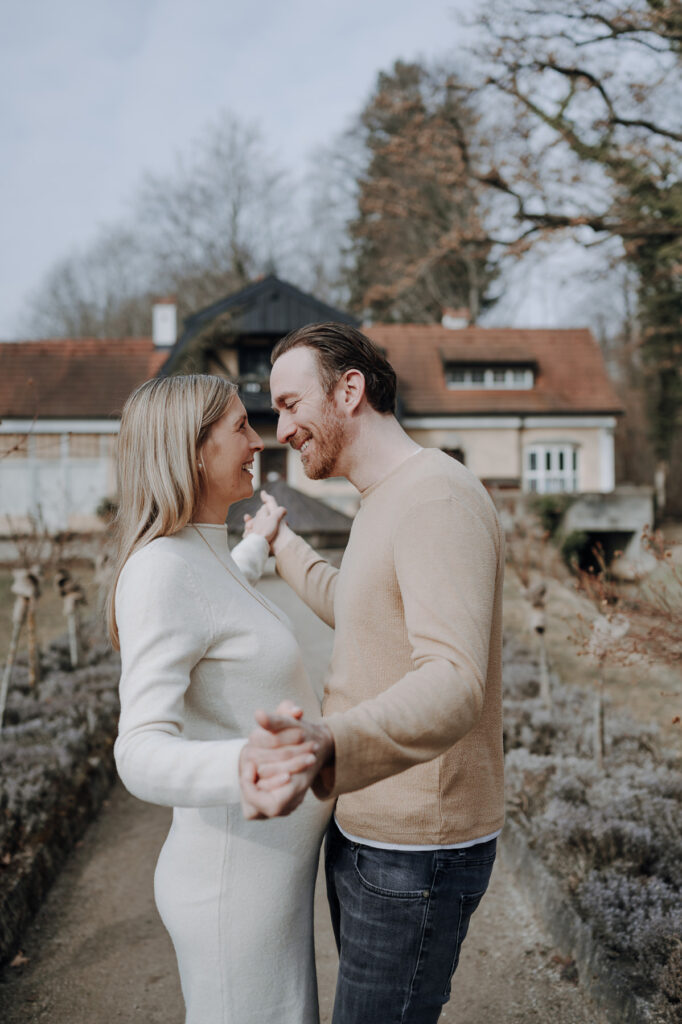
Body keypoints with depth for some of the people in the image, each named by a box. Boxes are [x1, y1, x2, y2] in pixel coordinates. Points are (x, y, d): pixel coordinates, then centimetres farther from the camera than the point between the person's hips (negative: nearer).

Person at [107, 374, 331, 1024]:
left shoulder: (199, 559, 6)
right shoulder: (160, 571, -23)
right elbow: (142, 757, -31)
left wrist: (257, 545, 48)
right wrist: (243, 769, -53)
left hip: (266, 865, 10)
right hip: (237, 883, -10)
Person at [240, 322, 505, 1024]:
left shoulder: (439, 498, -24)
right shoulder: (386, 505, 9)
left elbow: (454, 686, -37)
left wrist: (326, 749, -56)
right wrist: (282, 548, 37)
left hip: (416, 854, -10)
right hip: (367, 826, 10)